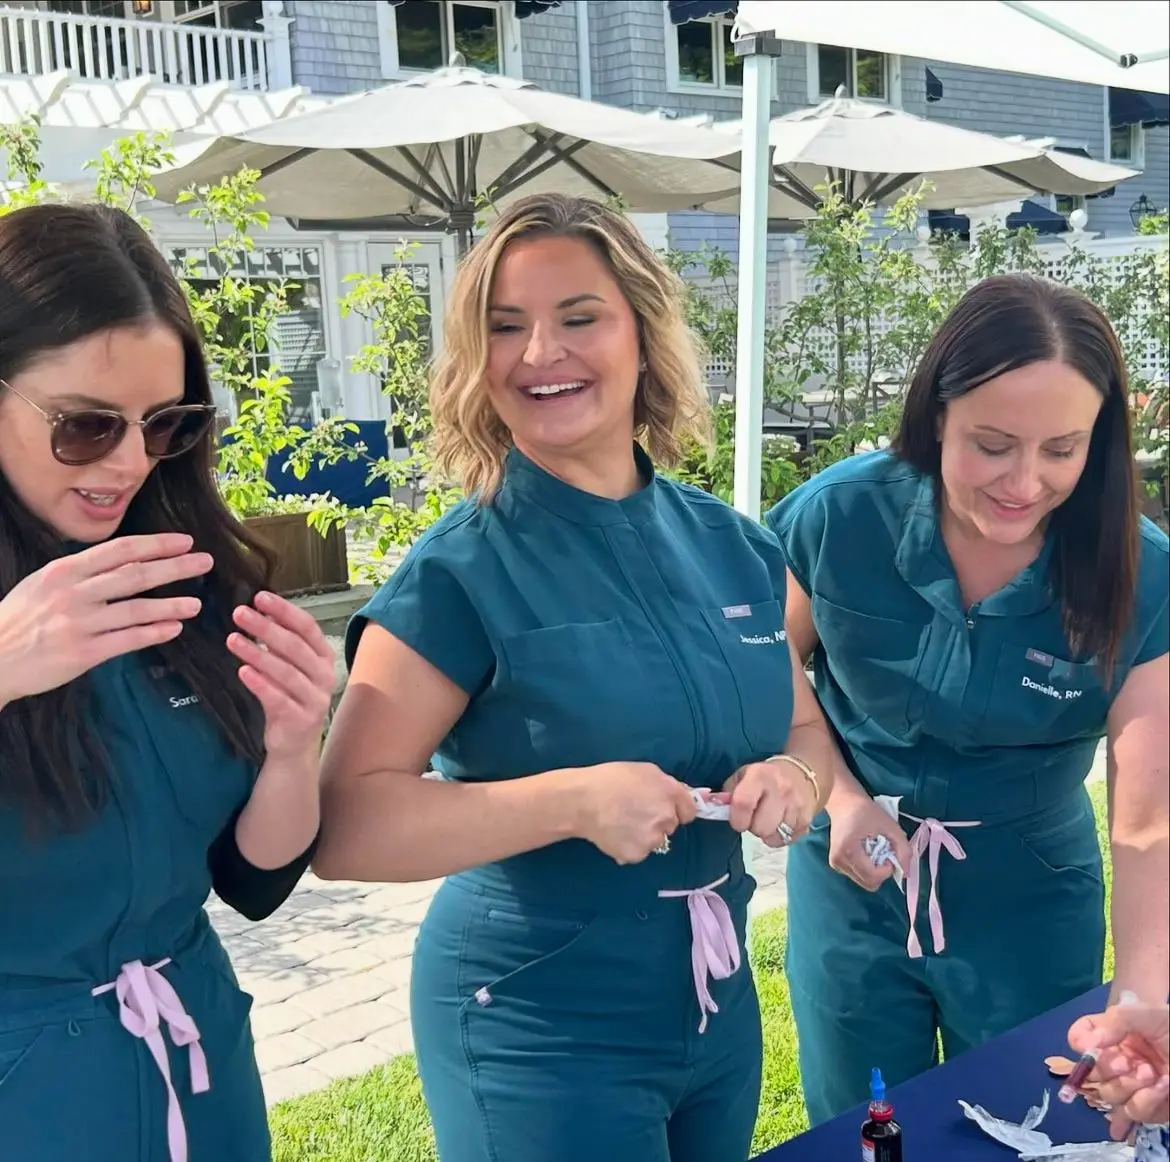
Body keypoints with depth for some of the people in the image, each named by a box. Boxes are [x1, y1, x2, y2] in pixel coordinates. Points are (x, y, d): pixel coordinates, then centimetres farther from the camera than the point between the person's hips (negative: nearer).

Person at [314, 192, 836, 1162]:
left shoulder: (734, 546, 0)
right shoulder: (461, 570, -16)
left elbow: (807, 729, 12)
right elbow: (344, 826, -21)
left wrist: (792, 777, -11)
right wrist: (574, 799, -31)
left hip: (719, 1005, 6)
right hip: (537, 1027, -6)